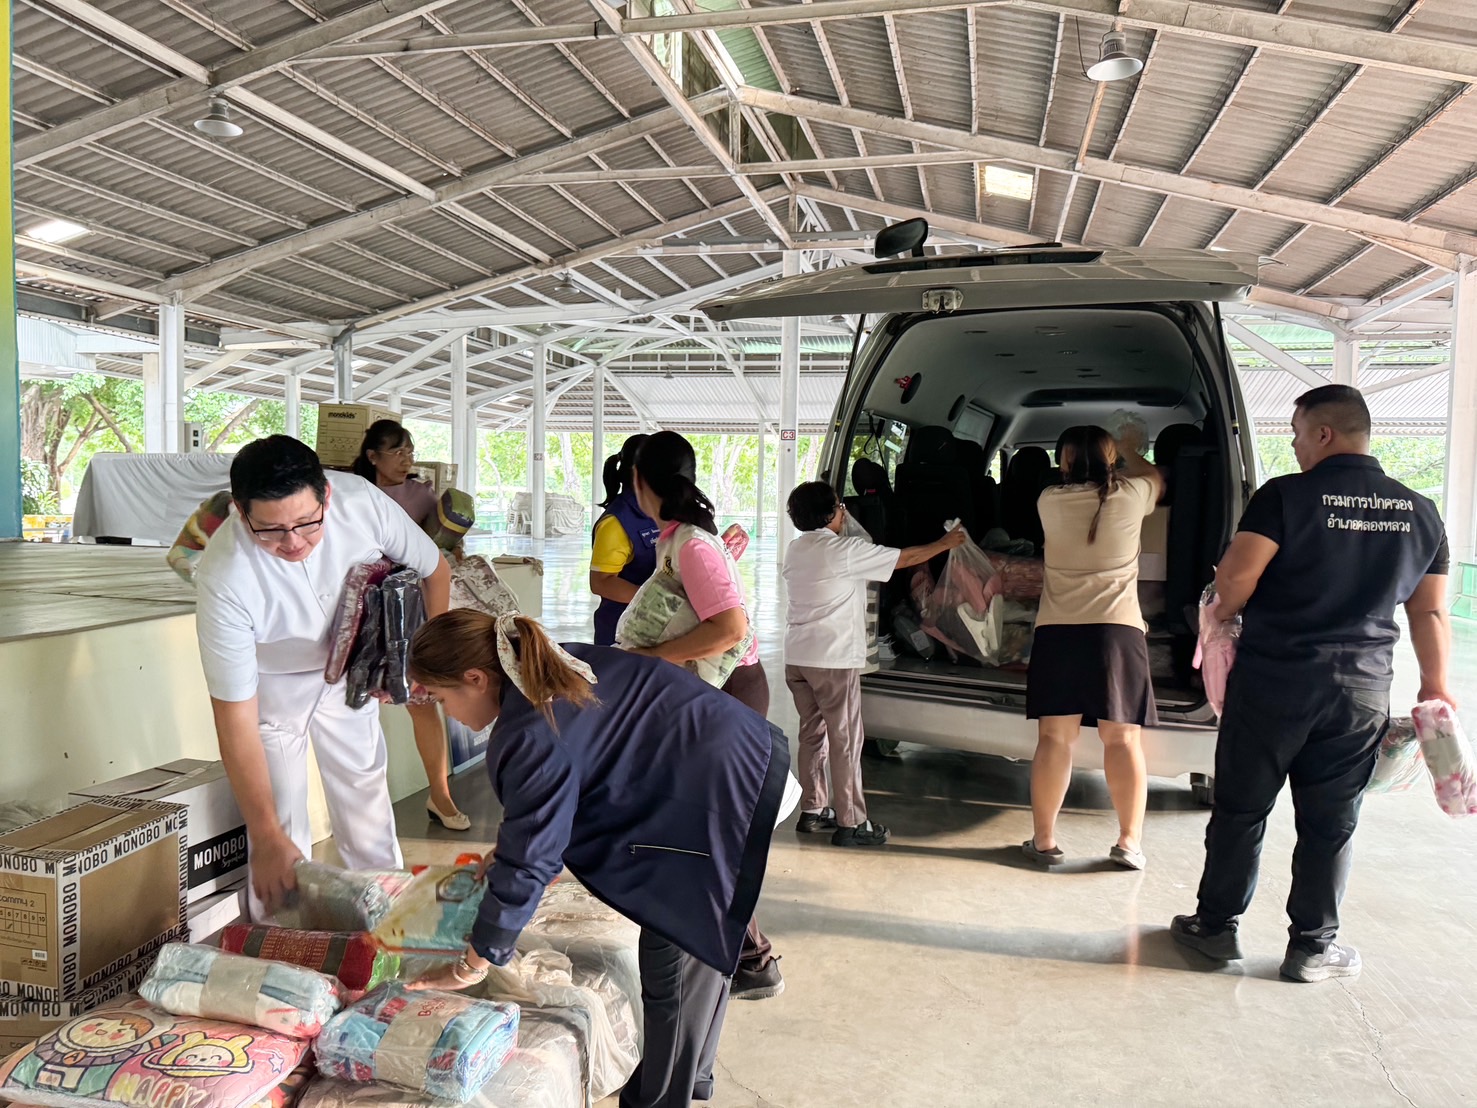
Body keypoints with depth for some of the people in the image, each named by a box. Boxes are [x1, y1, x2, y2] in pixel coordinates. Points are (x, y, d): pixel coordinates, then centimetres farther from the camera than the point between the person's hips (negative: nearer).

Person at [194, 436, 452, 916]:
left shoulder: (362, 502, -32)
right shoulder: (223, 578, -39)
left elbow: (434, 569, -9)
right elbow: (236, 719, -35)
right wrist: (268, 837, -37)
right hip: (270, 684, -3)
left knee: (367, 800, 11)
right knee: (280, 838, -5)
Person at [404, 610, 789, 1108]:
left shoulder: (532, 740, -22)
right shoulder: (558, 664, 5)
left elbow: (527, 865, -16)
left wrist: (470, 967, -4)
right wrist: (507, 848, 19)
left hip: (723, 799, -10)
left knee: (675, 962, 4)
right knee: (700, 945, 24)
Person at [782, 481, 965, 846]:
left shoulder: (796, 549, 9)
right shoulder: (846, 549, -13)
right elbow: (905, 558, -6)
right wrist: (946, 543, 8)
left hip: (797, 657, 8)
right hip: (833, 659, -7)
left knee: (813, 734, 16)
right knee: (845, 741, -1)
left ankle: (812, 810, 23)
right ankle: (851, 823, 4)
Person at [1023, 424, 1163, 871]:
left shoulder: (1050, 501, 3)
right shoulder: (1130, 496, 2)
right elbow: (1155, 478, 26)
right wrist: (1130, 451, 46)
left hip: (1057, 631, 1)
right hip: (1117, 629, -1)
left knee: (1054, 738, 4)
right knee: (1122, 739, 5)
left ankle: (1044, 839, 10)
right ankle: (1129, 841, 10)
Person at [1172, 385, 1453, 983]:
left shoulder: (1285, 497, -10)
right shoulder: (1420, 513, 6)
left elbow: (1235, 579, -17)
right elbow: (1430, 612, 11)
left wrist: (1221, 613, 4)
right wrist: (1434, 685, 19)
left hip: (1272, 681, -4)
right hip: (1362, 692, 4)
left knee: (1240, 809, 9)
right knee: (1330, 823, 12)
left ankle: (1217, 925, 20)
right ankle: (1312, 945, 21)